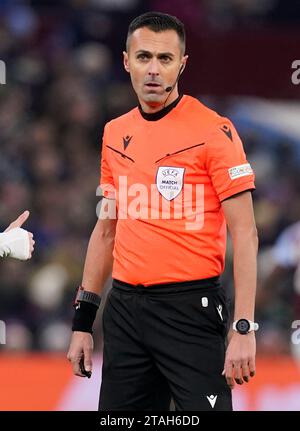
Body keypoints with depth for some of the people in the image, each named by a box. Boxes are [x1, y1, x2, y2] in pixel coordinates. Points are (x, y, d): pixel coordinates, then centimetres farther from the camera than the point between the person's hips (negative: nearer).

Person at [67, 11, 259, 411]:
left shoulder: (214, 131, -7)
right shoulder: (115, 134, 11)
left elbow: (245, 235, -10)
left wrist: (244, 330, -17)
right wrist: (83, 321, 15)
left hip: (191, 307, -6)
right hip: (124, 309, 6)